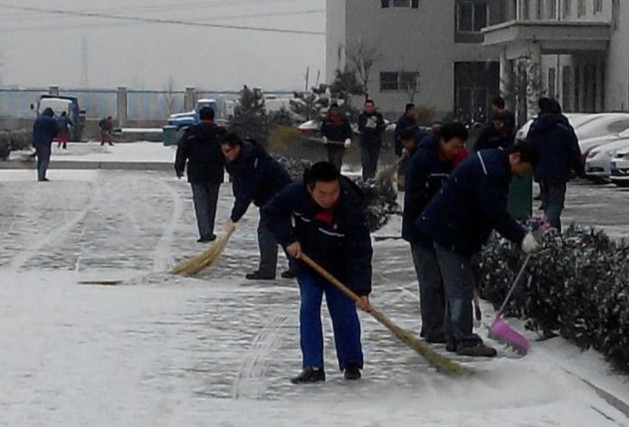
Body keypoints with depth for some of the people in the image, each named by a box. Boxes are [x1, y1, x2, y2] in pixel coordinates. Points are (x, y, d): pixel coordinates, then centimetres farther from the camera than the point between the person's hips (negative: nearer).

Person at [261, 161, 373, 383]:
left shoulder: (351, 209, -33)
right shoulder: (295, 194, -27)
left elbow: (360, 253, -32)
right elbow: (271, 213, -9)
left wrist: (361, 290, -39)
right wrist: (288, 239, -21)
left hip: (339, 268, -2)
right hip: (307, 263, 2)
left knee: (344, 312, -2)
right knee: (308, 309, -2)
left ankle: (352, 363, 14)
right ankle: (313, 367, 0)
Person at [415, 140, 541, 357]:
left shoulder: (491, 160, 13)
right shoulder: (490, 171, -22)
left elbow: (495, 210, 21)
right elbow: (496, 213, -26)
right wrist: (521, 237, -27)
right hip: (450, 232, -11)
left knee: (456, 285, 14)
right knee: (461, 287, -8)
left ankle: (453, 337, 19)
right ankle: (465, 340, -6)